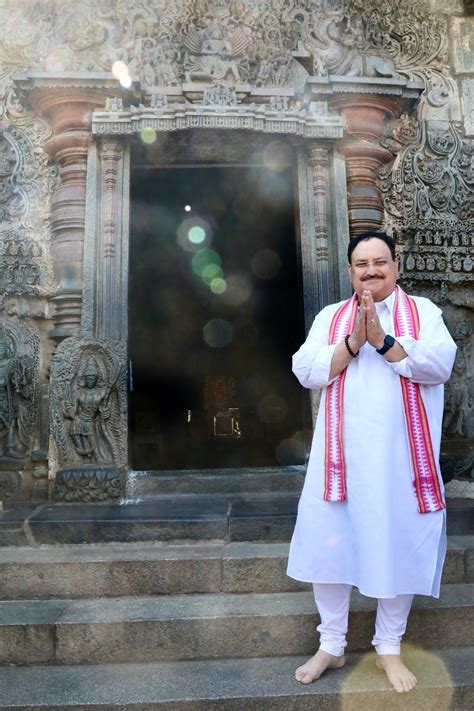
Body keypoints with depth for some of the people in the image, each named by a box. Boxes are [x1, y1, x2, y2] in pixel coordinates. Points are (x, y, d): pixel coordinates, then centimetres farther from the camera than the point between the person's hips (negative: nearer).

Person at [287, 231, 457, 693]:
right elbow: (305, 370, -3)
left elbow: (440, 363, -10)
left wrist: (383, 341, -20)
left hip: (401, 455, -1)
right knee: (330, 543, 6)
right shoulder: (330, 317, 10)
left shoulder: (423, 311, 6)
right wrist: (353, 343, -16)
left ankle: (389, 648, 29)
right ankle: (331, 646, 26)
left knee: (400, 546, 8)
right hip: (343, 453, 1)